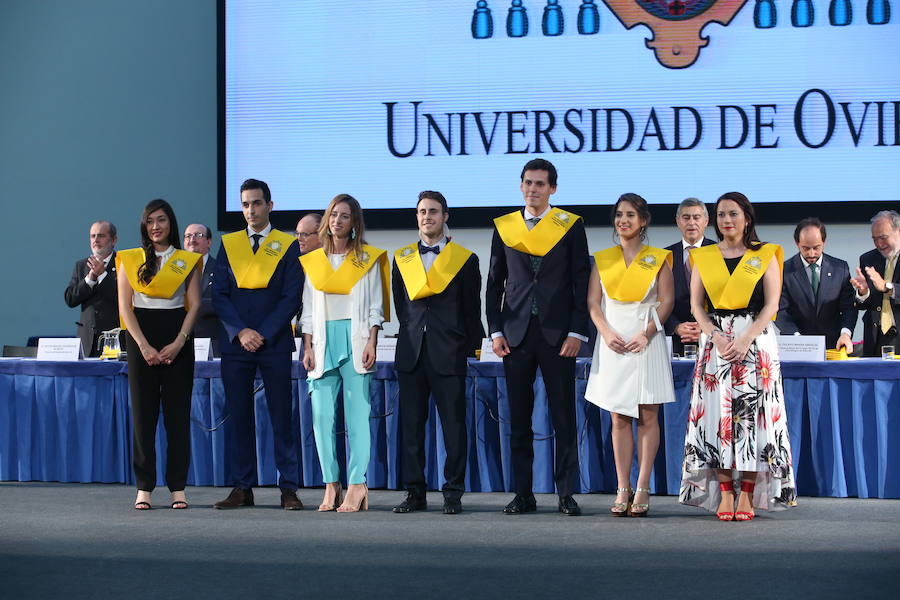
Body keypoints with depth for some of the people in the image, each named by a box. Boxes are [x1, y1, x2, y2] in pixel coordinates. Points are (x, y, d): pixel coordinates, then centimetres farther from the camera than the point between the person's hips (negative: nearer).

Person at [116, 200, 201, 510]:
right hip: (141, 337, 0)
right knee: (143, 412, -1)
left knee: (178, 413, -1)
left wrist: (179, 343, -10)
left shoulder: (187, 261, 8)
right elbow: (125, 306, 1)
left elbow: (194, 304, 3)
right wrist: (144, 346, -9)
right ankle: (144, 487, 2)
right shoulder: (130, 260, 7)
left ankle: (178, 487, 2)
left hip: (178, 339, 0)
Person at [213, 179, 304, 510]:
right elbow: (219, 294, 5)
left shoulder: (288, 245, 4)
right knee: (238, 417, 3)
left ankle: (288, 488, 2)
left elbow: (291, 297, -2)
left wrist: (264, 334, -10)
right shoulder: (229, 244, 11)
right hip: (235, 344, 2)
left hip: (274, 343, -2)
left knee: (282, 417, -2)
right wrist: (240, 331, -8)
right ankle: (242, 488, 9)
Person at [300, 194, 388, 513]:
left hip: (355, 340, -3)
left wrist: (371, 344, -7)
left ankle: (357, 486, -9)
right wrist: (307, 348, 4)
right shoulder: (312, 261, 14)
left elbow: (375, 306, 4)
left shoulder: (368, 259, 7)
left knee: (357, 412, -8)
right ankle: (331, 485, 1)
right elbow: (308, 310, 13)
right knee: (322, 413, -3)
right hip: (323, 341, 3)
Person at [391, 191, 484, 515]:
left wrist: (470, 346, 5)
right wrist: (413, 335, 13)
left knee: (454, 425, -2)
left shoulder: (465, 259, 4)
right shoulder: (402, 258, 13)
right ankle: (414, 493, 10)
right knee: (411, 425, 4)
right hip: (411, 353, 3)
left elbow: (472, 309, 6)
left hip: (448, 355, -3)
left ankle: (453, 494, 4)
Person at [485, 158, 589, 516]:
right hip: (516, 335, 2)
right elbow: (494, 284, 12)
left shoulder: (571, 226, 4)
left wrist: (576, 333, -7)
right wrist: (496, 331, 2)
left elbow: (582, 283, 1)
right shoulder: (504, 228, 10)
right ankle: (523, 495, 9)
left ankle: (566, 495, 5)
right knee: (519, 420, 4)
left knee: (564, 419, 0)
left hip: (557, 335, -2)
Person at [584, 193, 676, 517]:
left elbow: (667, 300, 0)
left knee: (647, 417, -2)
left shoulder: (658, 258, 5)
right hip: (613, 342, 2)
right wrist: (607, 333, -9)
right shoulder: (602, 259, 12)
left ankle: (642, 490, 0)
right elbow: (593, 302, 7)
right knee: (619, 419, 1)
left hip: (646, 341, -2)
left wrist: (646, 333, -13)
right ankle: (623, 490, 1)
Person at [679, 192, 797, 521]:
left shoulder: (765, 256, 6)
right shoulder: (703, 257, 12)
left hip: (756, 340, -2)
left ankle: (747, 495, -4)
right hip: (715, 341, 2)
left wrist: (745, 339, -14)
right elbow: (696, 305, 6)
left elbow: (771, 304, -1)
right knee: (718, 414, -4)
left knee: (752, 413, -6)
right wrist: (716, 337, -11)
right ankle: (724, 494, -2)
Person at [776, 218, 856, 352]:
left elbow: (848, 306, 6)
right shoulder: (785, 270, 1)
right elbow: (780, 311, -3)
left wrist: (845, 333, -13)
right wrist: (796, 336, -19)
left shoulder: (840, 268, 8)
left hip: (833, 345, 2)